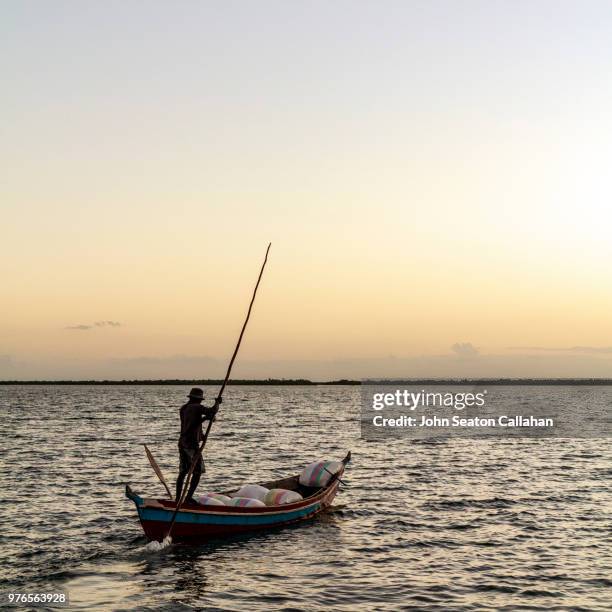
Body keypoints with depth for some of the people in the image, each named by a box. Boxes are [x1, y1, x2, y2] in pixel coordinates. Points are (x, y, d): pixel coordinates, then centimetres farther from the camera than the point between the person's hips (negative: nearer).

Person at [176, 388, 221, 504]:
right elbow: (212, 411, -23)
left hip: (182, 442, 8)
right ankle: (189, 497, -5)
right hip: (192, 444, -8)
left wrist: (204, 418, 22)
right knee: (197, 472, 0)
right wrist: (217, 402, -6)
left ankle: (178, 498, 14)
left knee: (183, 472, 13)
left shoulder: (183, 408, 13)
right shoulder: (197, 408, -11)